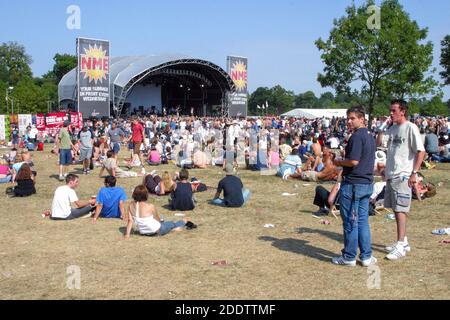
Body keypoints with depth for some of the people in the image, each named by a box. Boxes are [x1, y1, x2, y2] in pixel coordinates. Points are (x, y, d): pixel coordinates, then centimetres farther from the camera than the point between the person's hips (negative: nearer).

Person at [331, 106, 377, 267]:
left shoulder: (357, 136, -16)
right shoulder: (370, 136, 14)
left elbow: (354, 161, -23)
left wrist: (339, 162, -6)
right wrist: (343, 163, 16)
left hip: (353, 183, -9)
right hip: (367, 183, 9)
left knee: (350, 221, 1)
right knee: (362, 220, 13)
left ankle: (349, 257, 10)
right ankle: (366, 256, 16)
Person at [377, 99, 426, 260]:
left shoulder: (411, 128, -9)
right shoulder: (392, 128, 13)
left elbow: (421, 152, -12)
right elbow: (378, 143, 18)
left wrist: (414, 173, -18)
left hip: (403, 175, -8)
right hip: (391, 175, 8)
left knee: (400, 209, -8)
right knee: (396, 209, 12)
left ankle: (400, 245, -5)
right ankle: (404, 242, 23)